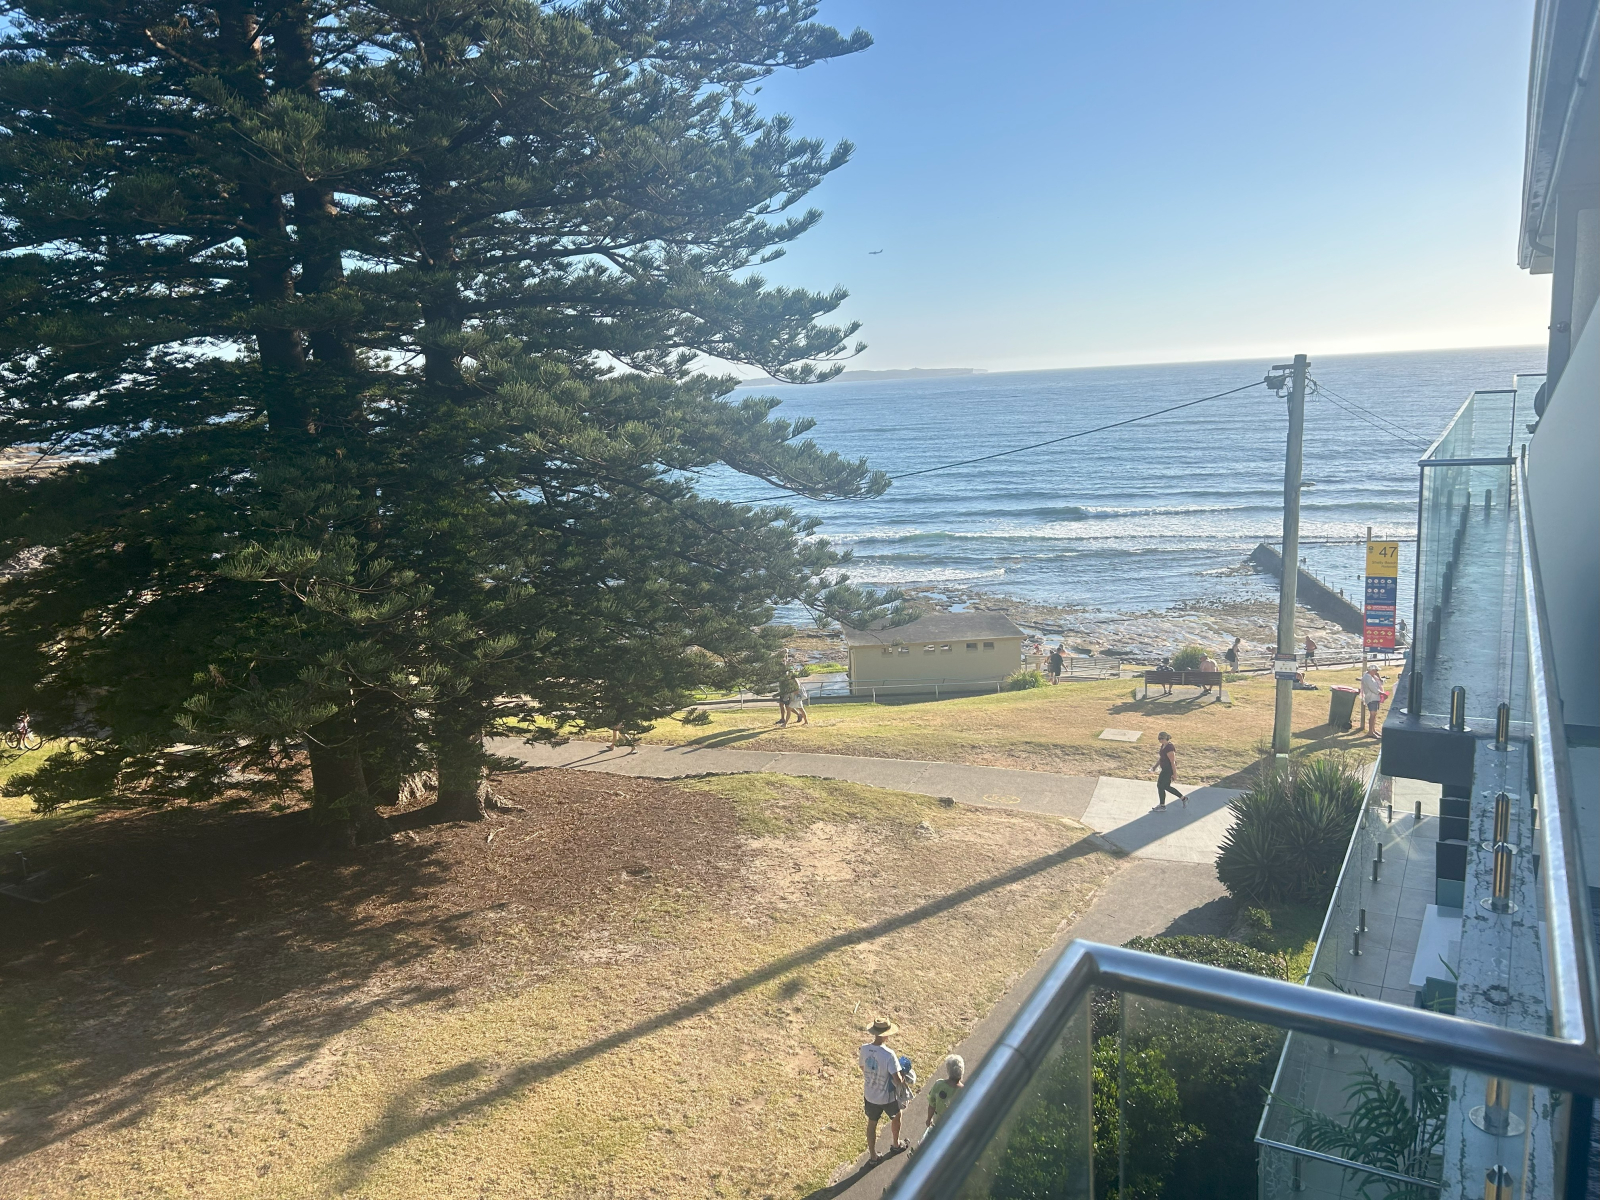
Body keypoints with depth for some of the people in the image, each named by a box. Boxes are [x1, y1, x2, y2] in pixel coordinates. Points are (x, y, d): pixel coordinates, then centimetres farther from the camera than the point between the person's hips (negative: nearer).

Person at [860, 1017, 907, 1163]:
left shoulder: (864, 1049, -15)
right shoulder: (889, 1055, -32)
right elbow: (897, 1080, -29)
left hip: (869, 1095, 4)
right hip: (887, 1097, -3)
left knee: (872, 1123, 23)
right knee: (896, 1117, 28)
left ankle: (872, 1156, 35)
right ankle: (895, 1144, 49)